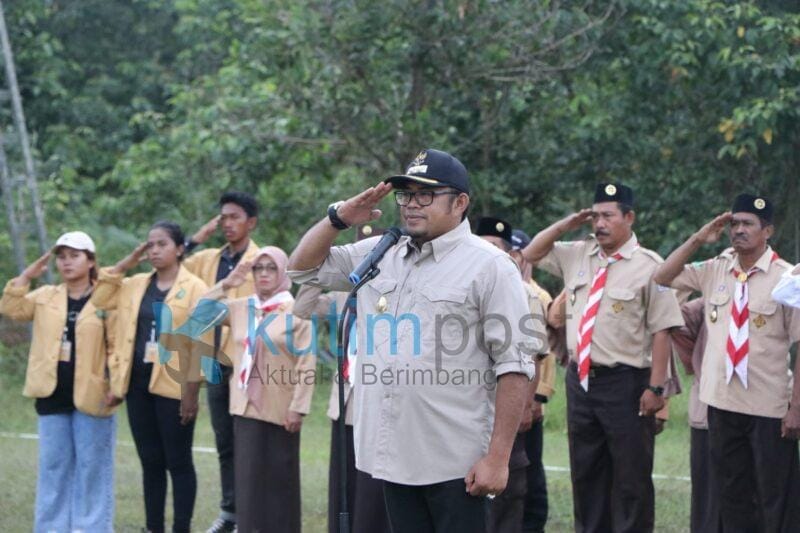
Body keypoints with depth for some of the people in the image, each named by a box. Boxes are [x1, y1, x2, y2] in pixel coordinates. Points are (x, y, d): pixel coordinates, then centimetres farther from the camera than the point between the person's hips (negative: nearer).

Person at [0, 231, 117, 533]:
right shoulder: (45, 297, 11)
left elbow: (117, 347, -5)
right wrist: (26, 277, -7)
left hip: (90, 394, -4)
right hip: (52, 394, 4)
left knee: (91, 465, 1)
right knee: (54, 463, 9)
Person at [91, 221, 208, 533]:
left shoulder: (194, 288, -5)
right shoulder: (136, 285, 12)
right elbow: (99, 299, 10)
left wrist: (193, 389, -13)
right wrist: (124, 266, 3)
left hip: (173, 386, -6)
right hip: (138, 383, 6)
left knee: (178, 462, 0)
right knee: (150, 461, 10)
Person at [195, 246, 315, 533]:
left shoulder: (297, 311, -6)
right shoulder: (241, 307, 9)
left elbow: (306, 362, -9)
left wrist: (298, 407, -15)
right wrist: (226, 284, -1)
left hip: (280, 409, -4)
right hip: (247, 405, 4)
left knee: (280, 476, 2)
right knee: (249, 475, 4)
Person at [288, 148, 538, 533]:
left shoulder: (489, 266, -6)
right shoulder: (379, 254, 12)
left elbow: (514, 367, -10)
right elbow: (302, 267, 22)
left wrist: (497, 458, -16)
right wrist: (339, 217, 4)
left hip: (455, 464, -6)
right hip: (393, 457, 6)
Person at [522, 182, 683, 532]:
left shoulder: (648, 266, -10)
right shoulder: (577, 255, 8)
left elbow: (661, 331, -13)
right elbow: (531, 254, 21)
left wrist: (655, 388, -17)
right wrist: (565, 225, 5)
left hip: (625, 383, -6)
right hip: (581, 379, 6)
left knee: (630, 477, 2)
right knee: (585, 474, 15)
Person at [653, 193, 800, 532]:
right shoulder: (715, 270, 6)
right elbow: (663, 277, 12)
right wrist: (698, 239, 2)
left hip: (769, 408, -5)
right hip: (722, 402, 5)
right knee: (732, 496, 14)